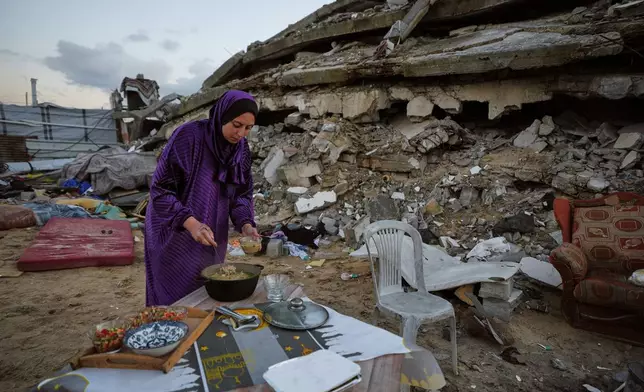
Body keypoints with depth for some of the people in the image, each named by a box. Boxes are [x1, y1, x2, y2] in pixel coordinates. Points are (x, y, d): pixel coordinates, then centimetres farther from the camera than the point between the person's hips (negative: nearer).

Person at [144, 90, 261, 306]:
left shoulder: (241, 149, -4)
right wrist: (191, 223, -30)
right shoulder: (188, 136, -21)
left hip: (212, 239, 5)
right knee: (176, 300, 5)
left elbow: (242, 193, 2)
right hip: (175, 237, -5)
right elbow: (160, 189, -19)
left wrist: (245, 224, -16)